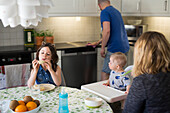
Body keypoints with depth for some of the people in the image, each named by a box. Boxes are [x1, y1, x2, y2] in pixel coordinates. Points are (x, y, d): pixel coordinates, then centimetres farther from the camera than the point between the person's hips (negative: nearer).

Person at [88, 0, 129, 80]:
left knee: (104, 74, 1)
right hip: (125, 48, 9)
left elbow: (107, 31, -24)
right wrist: (97, 43, 29)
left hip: (115, 49, -9)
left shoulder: (105, 12, -9)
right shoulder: (116, 11, 19)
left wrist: (102, 48, -13)